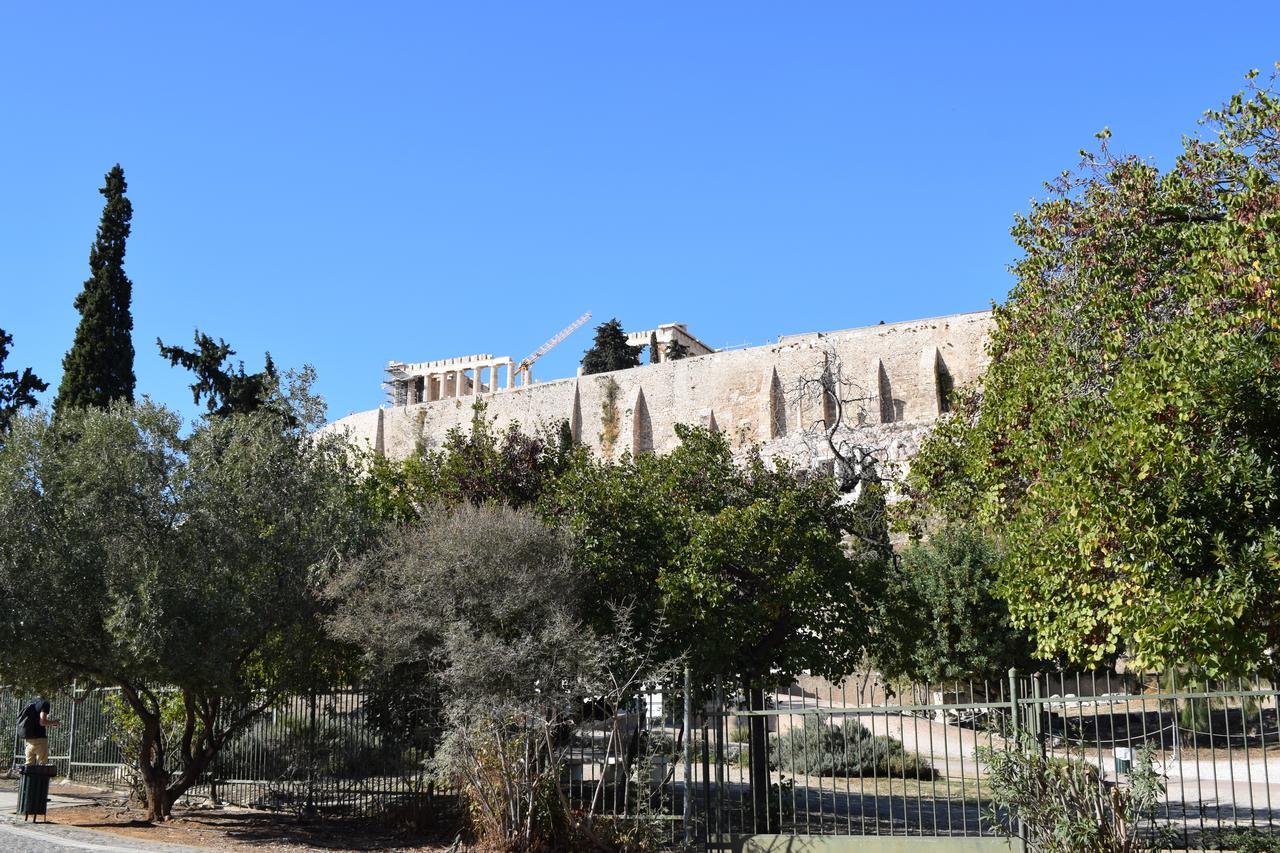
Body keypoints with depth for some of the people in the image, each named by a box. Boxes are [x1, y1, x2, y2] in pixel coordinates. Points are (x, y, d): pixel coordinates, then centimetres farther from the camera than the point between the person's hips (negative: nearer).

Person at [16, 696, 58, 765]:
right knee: (42, 765, -4)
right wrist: (54, 722, 2)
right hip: (39, 737, -7)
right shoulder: (44, 703, -4)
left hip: (28, 738, 7)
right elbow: (42, 722, -15)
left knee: (29, 764, 8)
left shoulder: (30, 703, 18)